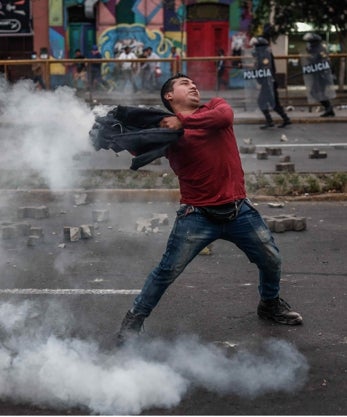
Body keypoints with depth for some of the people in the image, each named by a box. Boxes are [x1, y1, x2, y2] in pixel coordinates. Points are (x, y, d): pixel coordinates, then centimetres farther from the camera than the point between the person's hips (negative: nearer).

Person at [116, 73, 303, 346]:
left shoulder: (216, 107, 5)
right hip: (199, 215, -3)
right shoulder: (167, 130, -2)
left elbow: (225, 116, -19)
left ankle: (270, 304, 40)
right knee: (168, 271, -5)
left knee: (271, 260, 12)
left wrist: (182, 122, -24)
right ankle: (133, 321, 11)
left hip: (239, 210, 3)